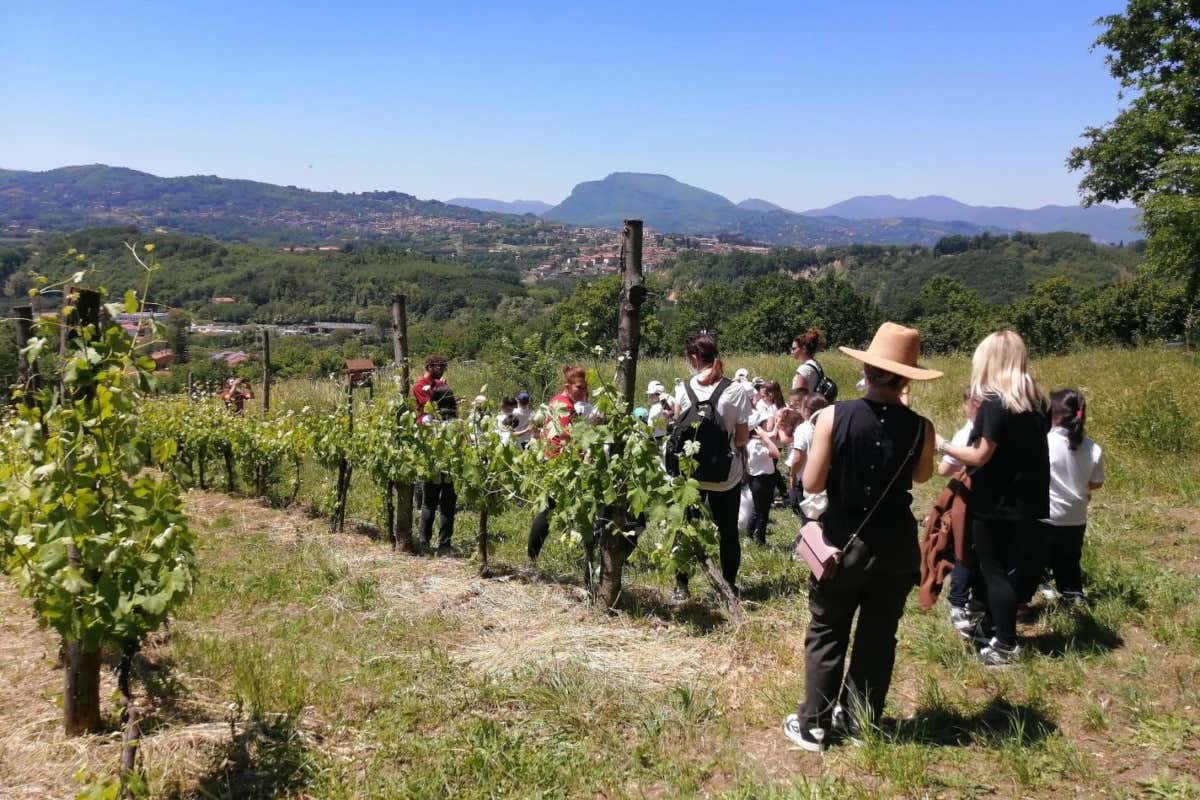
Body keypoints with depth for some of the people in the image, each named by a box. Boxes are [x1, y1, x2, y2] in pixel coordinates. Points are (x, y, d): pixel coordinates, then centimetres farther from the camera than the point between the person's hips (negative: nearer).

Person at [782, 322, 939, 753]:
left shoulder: (834, 416, -16)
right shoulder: (919, 428, -11)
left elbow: (812, 483, -13)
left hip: (843, 540, -1)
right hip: (895, 545, 2)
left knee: (826, 634, 13)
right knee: (878, 638, 16)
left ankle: (813, 725, 18)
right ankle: (860, 721, 27)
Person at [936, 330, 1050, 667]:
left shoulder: (994, 403, -17)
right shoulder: (1035, 401, 7)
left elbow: (980, 457, -17)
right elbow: (1021, 449, 13)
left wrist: (943, 446, -4)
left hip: (996, 503, -7)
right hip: (1025, 501, 8)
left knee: (994, 571, 2)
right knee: (1012, 569, 15)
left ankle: (1004, 645, 6)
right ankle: (991, 629, 29)